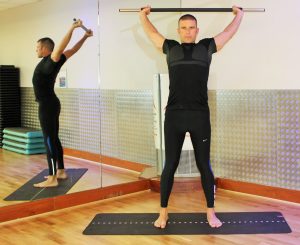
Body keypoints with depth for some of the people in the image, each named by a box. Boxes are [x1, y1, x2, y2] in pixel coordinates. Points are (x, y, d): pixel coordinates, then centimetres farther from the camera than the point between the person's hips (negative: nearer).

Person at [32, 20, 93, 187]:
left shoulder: (50, 62, -14)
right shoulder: (51, 62, 10)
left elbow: (60, 48, -29)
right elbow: (73, 50, 11)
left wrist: (72, 29, -32)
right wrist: (85, 37, 17)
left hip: (47, 105, -10)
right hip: (51, 104, 10)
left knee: (49, 140, -10)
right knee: (54, 139, 15)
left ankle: (52, 179, -9)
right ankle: (61, 172, 23)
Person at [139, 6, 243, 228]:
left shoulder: (207, 47, 12)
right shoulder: (170, 47, 14)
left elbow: (229, 32, 25)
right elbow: (151, 32, 29)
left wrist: (239, 14, 34)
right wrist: (143, 15, 38)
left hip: (200, 116, 0)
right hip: (174, 115, 0)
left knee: (204, 165, 7)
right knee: (170, 165, 6)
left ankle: (211, 212, 19)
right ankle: (163, 212, 18)